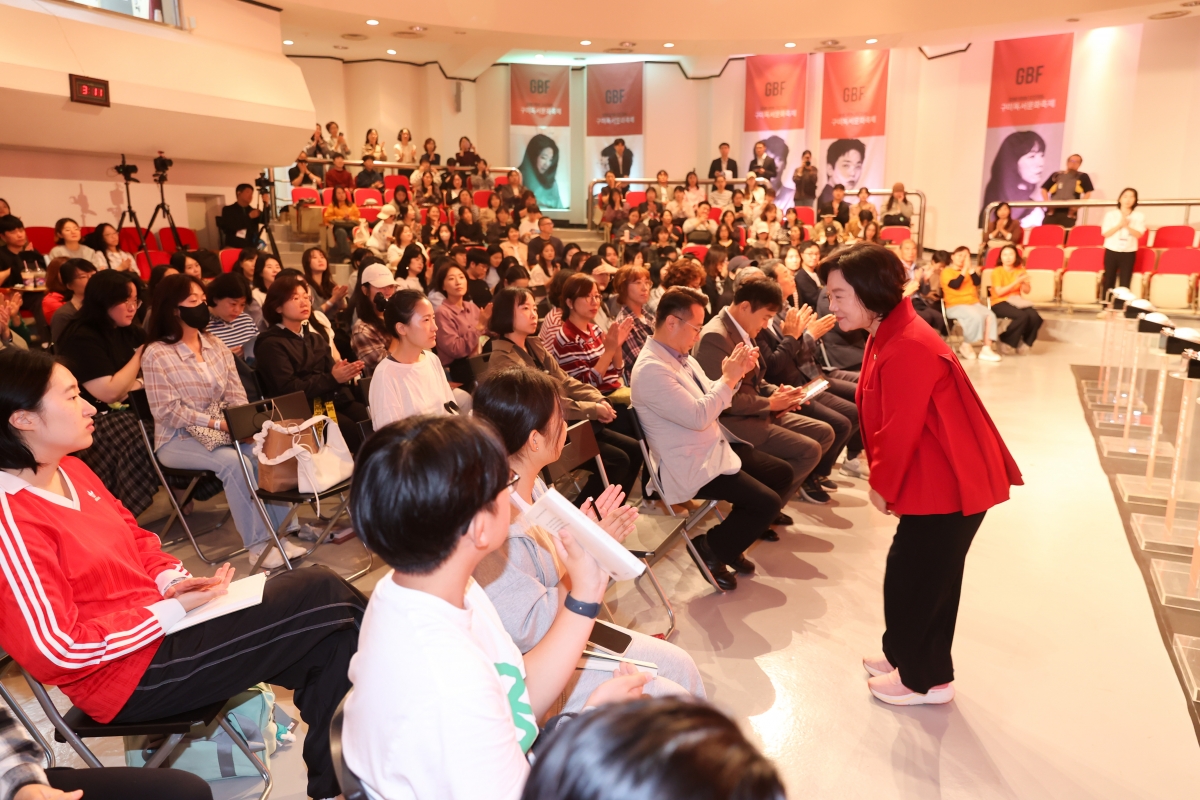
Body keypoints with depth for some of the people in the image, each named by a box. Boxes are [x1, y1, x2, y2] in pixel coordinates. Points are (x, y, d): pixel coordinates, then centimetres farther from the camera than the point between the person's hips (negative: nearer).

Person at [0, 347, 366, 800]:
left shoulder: (70, 471, 6)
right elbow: (57, 650, -22)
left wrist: (174, 580, -2)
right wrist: (172, 610, -18)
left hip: (158, 618, 8)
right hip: (129, 676, -8)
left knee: (330, 644, -6)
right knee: (324, 596, -15)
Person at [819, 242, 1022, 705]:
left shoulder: (906, 350, -27)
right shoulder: (888, 335, 7)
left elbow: (899, 432, -24)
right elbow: (886, 423, 11)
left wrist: (882, 486, -10)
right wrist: (885, 482, 7)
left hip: (947, 485, -10)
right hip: (944, 479, 10)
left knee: (912, 579, 4)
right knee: (928, 576, 22)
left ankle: (924, 679, 23)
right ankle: (910, 657, 39)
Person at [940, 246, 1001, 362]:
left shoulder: (969, 270, 20)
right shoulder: (946, 272, 1)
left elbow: (977, 282, 2)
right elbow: (955, 285, -17)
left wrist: (970, 268, -6)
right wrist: (965, 269, -14)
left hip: (974, 303, 6)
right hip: (955, 306, -6)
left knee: (990, 315, -21)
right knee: (976, 316, -32)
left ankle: (986, 349, -21)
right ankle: (966, 346, -12)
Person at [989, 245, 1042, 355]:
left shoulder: (1020, 270, 11)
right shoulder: (997, 271, -3)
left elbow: (1027, 291, 10)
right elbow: (999, 292, -13)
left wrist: (1023, 282, -10)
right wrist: (1016, 282, -17)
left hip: (1017, 302, 5)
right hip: (1000, 303, -5)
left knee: (1035, 317, -25)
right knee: (1023, 316, -33)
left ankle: (1025, 343, -2)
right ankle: (1006, 343, -14)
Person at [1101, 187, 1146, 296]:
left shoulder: (1139, 216, 4)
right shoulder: (1110, 214, 3)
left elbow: (1138, 234, -7)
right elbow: (1105, 233, -5)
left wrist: (1127, 226, -20)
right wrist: (1120, 225, -17)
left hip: (1129, 252, 0)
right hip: (1112, 251, 0)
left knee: (1125, 282, -2)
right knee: (1108, 281, 4)